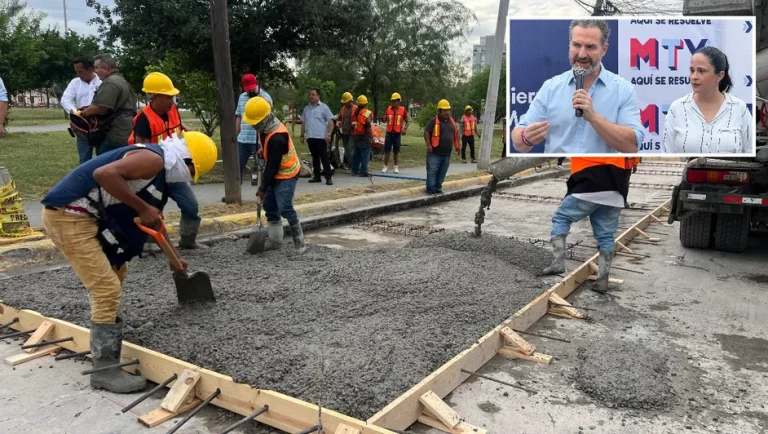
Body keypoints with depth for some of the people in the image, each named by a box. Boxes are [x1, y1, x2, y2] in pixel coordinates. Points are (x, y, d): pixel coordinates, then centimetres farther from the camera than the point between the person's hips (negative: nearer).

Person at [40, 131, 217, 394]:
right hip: (66, 216, -11)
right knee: (108, 289, -10)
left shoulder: (160, 172, 17)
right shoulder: (154, 159, -15)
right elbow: (104, 174, -31)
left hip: (85, 216, 11)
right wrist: (142, 208, -24)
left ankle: (106, 341, 43)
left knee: (116, 272, 26)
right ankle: (105, 369, 0)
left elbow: (155, 221, 29)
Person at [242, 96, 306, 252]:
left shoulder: (277, 137, -31)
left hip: (286, 175, -10)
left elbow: (272, 166, -26)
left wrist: (263, 188, -19)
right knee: (269, 206, 10)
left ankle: (299, 241, -4)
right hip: (276, 174, 10)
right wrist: (263, 151, 4)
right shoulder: (267, 128, -1)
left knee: (285, 208, -16)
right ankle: (275, 240, 18)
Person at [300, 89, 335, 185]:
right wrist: (302, 135, 15)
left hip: (321, 137, -6)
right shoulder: (306, 108, 15)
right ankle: (316, 176, 18)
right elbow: (303, 122, 20)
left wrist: (329, 134, -15)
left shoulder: (323, 107, -2)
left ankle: (328, 177, -5)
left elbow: (330, 121, -6)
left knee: (324, 157, -6)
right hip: (310, 137, 6)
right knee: (315, 157, 11)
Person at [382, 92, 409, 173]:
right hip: (389, 132, 1)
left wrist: (405, 129, -7)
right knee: (387, 150, 3)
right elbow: (384, 120, 8)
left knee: (396, 151, 5)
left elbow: (407, 121, 9)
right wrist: (385, 118, -15)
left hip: (397, 133, -1)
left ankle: (395, 167, 15)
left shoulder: (402, 110, 1)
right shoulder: (388, 109, 5)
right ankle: (385, 166, 11)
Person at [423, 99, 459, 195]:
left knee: (442, 173, 10)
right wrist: (428, 145, -21)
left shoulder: (452, 122, 14)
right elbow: (426, 132, -12)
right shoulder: (434, 121, -7)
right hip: (435, 153, -6)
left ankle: (438, 188, 19)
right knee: (432, 171, -5)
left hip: (447, 153, 6)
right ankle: (431, 189, 0)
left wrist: (457, 146, 19)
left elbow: (456, 134, 23)